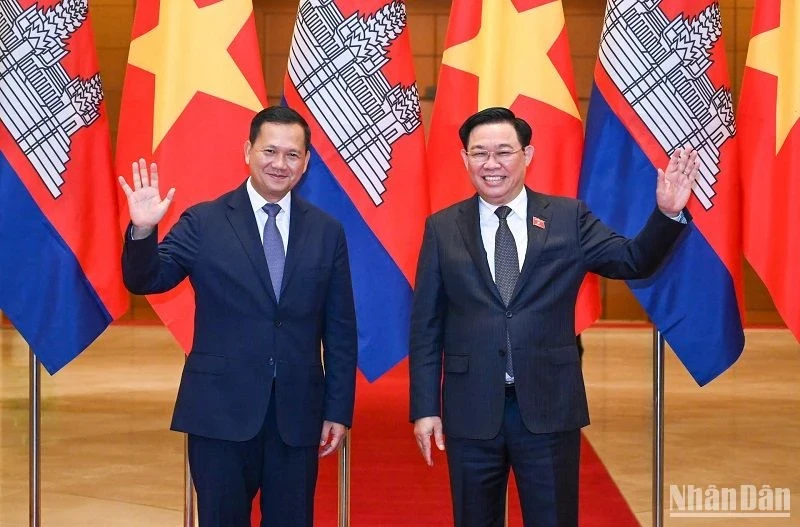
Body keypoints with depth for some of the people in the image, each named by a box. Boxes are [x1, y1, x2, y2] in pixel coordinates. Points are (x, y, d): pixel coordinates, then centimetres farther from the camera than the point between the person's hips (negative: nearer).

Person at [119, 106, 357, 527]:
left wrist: (339, 410, 3)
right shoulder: (204, 222, -1)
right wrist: (143, 231, -25)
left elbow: (340, 331, 6)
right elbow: (144, 281, -6)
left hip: (298, 413, 2)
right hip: (221, 409, -2)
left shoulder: (327, 232, 4)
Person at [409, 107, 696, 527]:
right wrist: (424, 408, -1)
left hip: (550, 407, 0)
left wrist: (667, 213, -18)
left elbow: (633, 261, 0)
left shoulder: (569, 218, 3)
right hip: (471, 410, 1)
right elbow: (426, 327, 3)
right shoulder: (443, 228, 3)